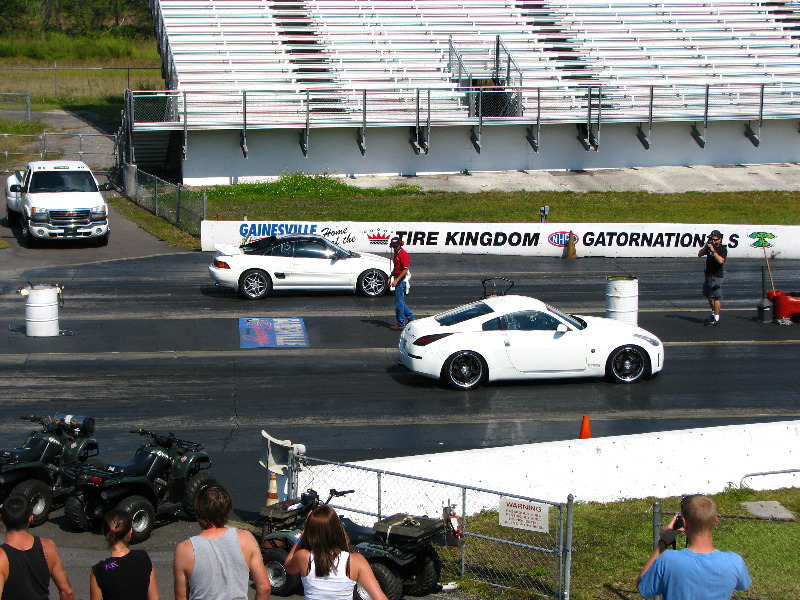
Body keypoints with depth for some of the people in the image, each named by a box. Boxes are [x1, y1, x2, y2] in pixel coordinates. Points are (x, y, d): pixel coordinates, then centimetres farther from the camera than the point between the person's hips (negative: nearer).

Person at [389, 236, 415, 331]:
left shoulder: (403, 254, -15)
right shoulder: (396, 254, 15)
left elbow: (405, 270, -20)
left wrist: (396, 280, -23)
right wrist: (390, 277, 14)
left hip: (402, 280, -10)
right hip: (397, 279, 10)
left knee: (399, 302, -5)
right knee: (401, 302, 15)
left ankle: (401, 324, 1)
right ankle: (411, 319, 24)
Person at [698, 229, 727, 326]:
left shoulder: (723, 249, -11)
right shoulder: (709, 247, 9)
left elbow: (721, 260, -26)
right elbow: (700, 254, 8)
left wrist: (713, 251, -29)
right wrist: (705, 246, -8)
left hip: (717, 276, -8)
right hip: (708, 275, 8)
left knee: (716, 297, -9)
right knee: (709, 296, 17)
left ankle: (716, 319, -9)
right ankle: (713, 314, 33)